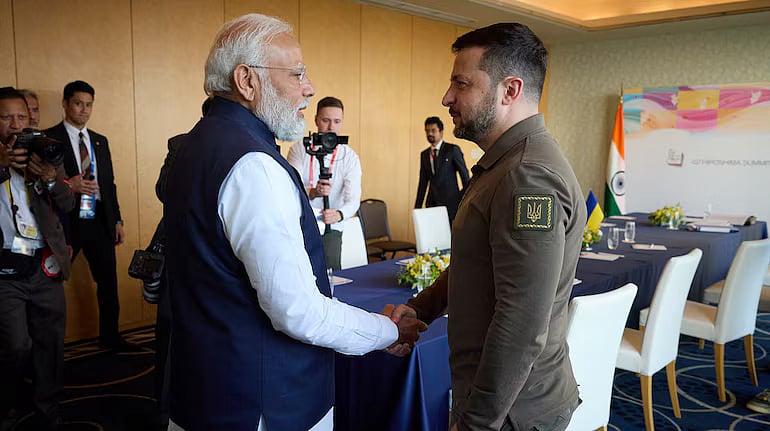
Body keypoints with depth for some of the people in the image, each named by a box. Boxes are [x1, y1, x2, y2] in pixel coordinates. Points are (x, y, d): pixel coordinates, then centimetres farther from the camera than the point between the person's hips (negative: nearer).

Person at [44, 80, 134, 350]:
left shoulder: (100, 141, 14)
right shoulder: (49, 138, -3)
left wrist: (117, 220, 12)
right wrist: (67, 185, -22)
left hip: (100, 220, 5)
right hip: (66, 220, -5)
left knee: (108, 280, 10)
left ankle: (109, 336, 24)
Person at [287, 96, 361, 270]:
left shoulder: (350, 157, -1)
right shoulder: (300, 149, -1)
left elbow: (353, 199, -13)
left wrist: (339, 214, -35)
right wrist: (313, 192, -34)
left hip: (330, 230, 0)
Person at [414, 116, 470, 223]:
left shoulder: (453, 150, -2)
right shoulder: (424, 154, 14)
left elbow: (465, 175, -1)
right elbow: (423, 182, 15)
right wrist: (417, 206, 11)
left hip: (450, 203, -4)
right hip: (432, 204, 4)